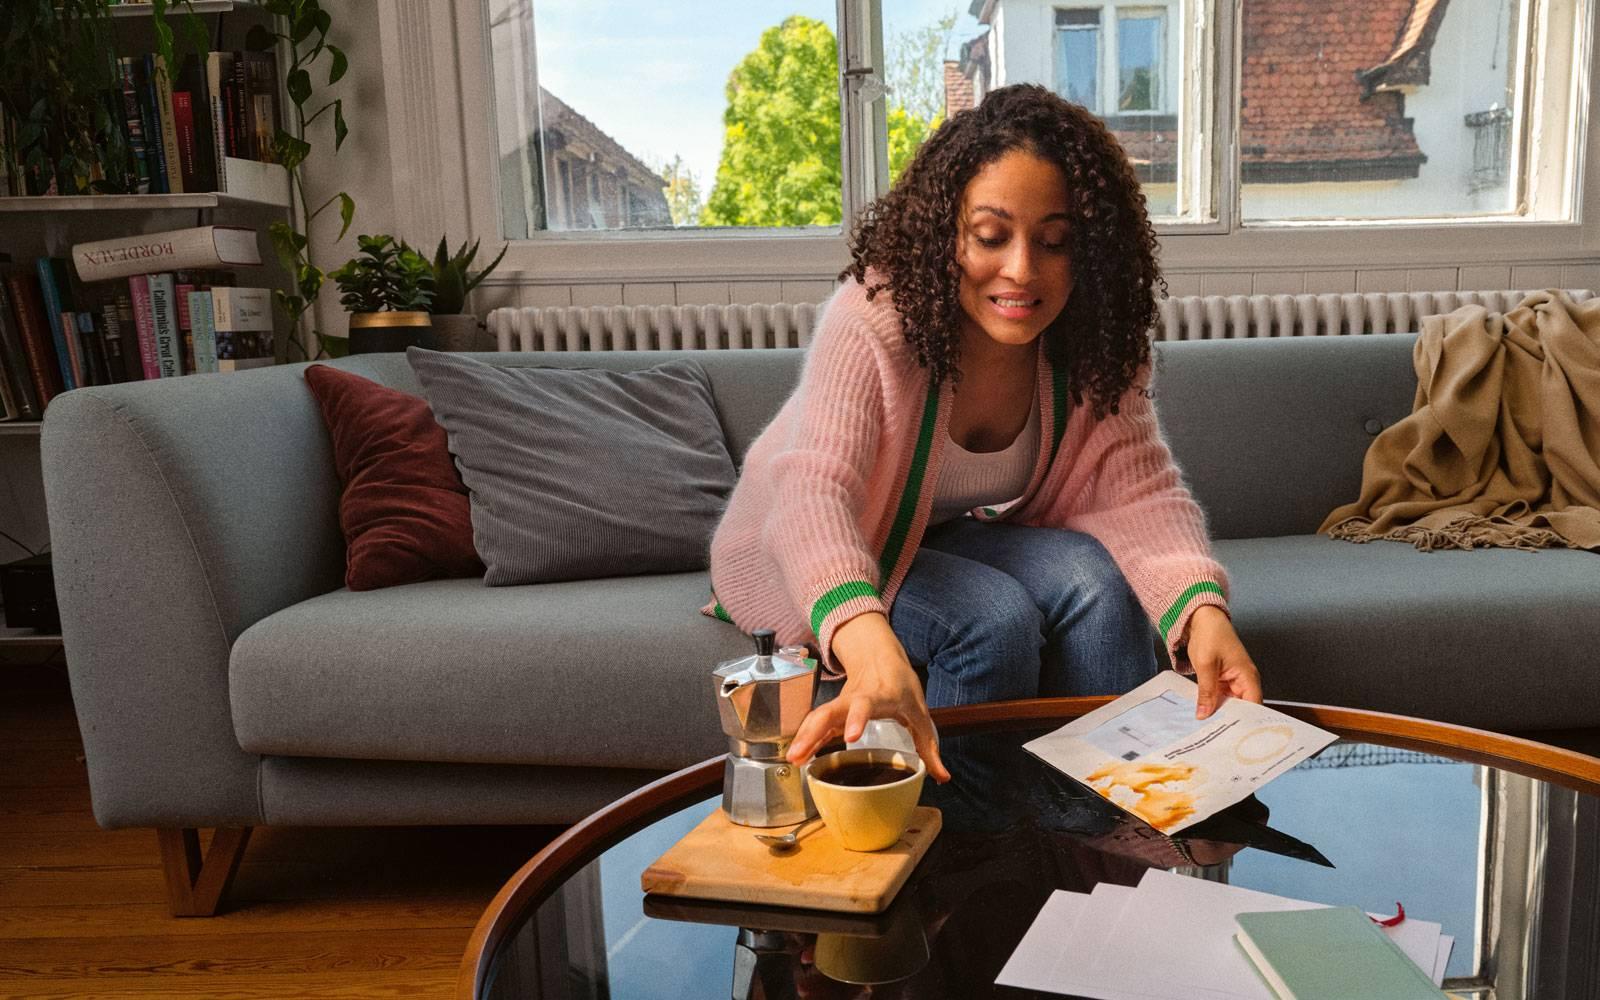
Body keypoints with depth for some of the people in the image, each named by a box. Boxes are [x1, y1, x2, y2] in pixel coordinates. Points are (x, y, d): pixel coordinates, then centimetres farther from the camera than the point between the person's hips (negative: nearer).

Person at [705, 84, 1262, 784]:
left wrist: (1203, 608, -42)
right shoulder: (873, 316, -31)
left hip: (955, 541, 5)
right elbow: (816, 489, -44)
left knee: (1098, 581, -21)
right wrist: (872, 648, -63)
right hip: (799, 562, -4)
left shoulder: (1090, 342, -15)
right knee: (996, 619, -28)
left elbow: (1137, 486, -21)